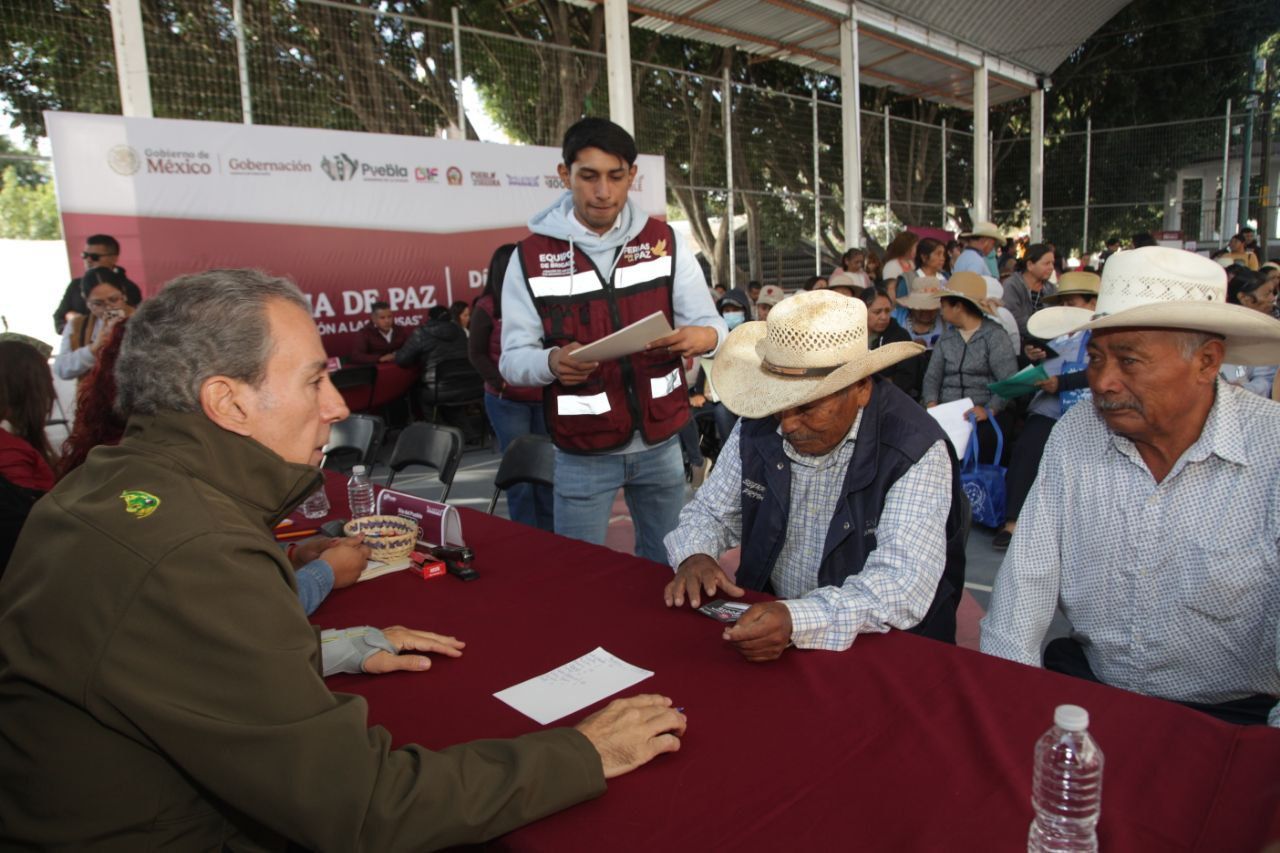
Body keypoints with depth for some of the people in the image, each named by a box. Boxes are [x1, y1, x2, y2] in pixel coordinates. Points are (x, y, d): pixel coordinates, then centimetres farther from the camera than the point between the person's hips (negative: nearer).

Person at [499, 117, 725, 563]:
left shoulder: (666, 242, 1)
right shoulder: (530, 257, -4)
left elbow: (713, 327, -1)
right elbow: (512, 359, -5)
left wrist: (703, 336, -25)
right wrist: (552, 361, -28)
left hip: (661, 442, 2)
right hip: (581, 453, -2)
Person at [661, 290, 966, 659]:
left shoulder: (915, 453, -18)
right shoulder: (757, 429, -2)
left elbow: (904, 584, -27)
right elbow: (711, 512, 9)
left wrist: (798, 620, -42)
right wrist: (695, 556, -14)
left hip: (881, 650, -3)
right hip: (765, 621, 4)